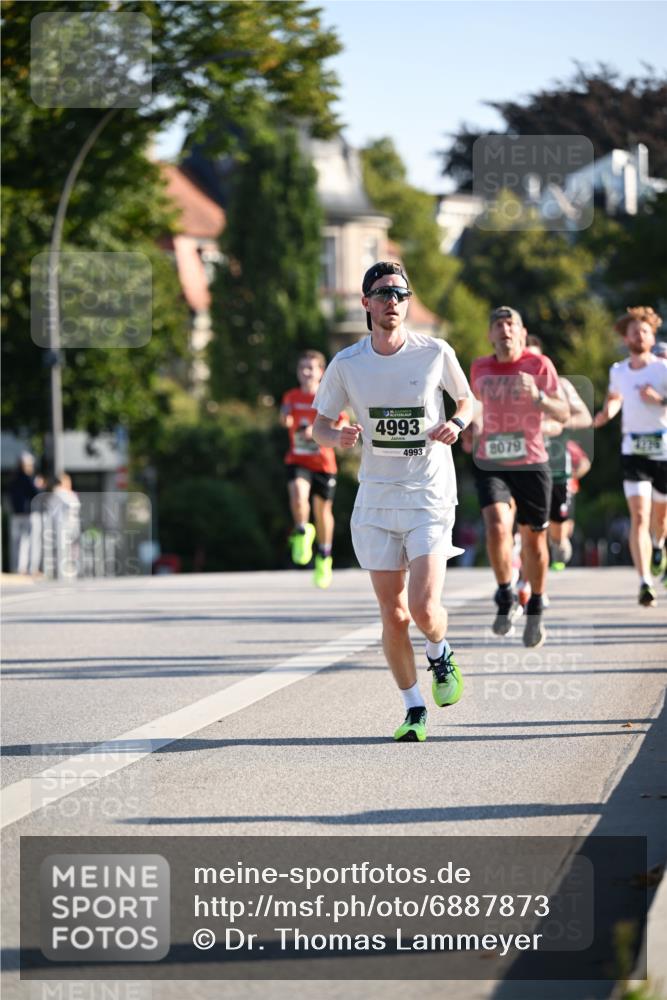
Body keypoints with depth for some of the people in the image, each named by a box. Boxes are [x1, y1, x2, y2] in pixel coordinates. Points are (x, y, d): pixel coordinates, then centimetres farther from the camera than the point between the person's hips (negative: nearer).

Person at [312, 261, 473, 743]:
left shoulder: (435, 353, -4)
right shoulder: (347, 363, -1)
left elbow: (466, 399, 13)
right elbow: (321, 423, 9)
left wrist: (457, 423, -9)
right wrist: (337, 437, -14)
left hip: (429, 495, -2)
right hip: (376, 499, 2)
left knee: (424, 606, -14)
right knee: (393, 615, 3)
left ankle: (441, 655, 21)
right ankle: (414, 709, 20)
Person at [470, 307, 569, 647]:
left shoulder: (539, 365, -5)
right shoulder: (480, 368, 4)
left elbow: (563, 413, -11)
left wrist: (537, 395, -27)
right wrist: (474, 431, 14)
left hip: (531, 463, -1)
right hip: (490, 464, 1)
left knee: (533, 539, 8)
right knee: (497, 527, -22)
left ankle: (535, 610, 27)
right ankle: (506, 598, -2)